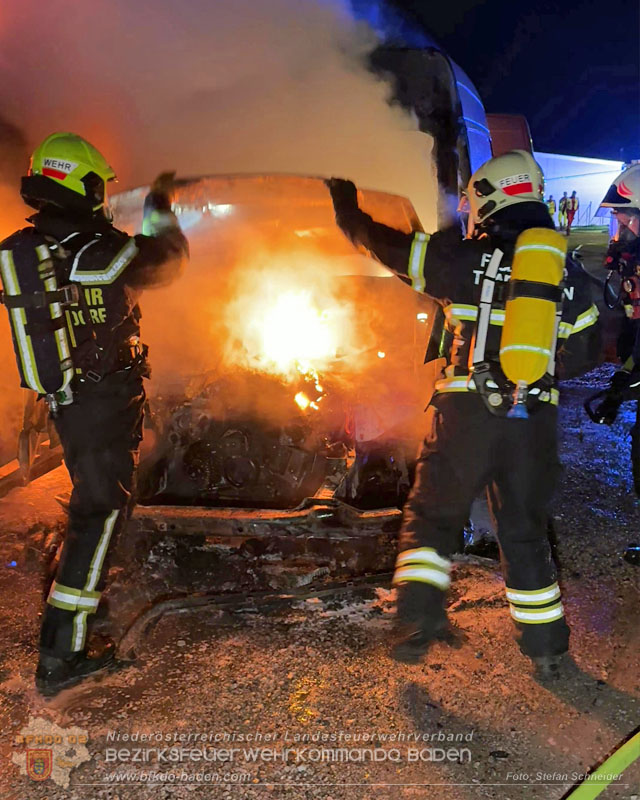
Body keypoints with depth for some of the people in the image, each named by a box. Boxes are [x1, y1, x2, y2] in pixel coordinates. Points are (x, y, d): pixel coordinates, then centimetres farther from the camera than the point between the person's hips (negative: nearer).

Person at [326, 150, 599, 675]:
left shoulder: (465, 258, -3)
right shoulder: (572, 276, 9)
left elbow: (389, 246, 7)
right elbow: (585, 352, 15)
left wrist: (349, 213, 24)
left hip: (466, 411, -3)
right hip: (536, 419, 4)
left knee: (431, 516, 12)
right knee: (525, 530, 16)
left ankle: (418, 620, 0)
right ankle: (547, 645, 24)